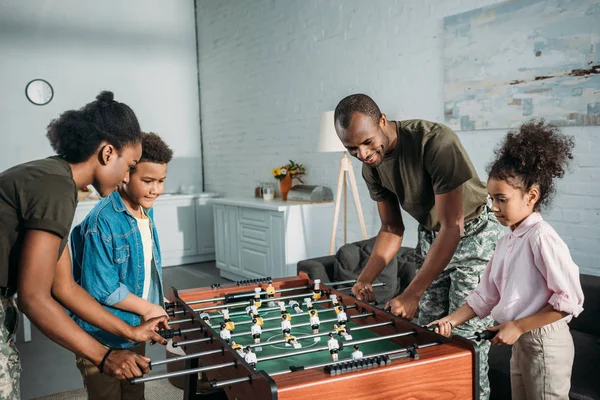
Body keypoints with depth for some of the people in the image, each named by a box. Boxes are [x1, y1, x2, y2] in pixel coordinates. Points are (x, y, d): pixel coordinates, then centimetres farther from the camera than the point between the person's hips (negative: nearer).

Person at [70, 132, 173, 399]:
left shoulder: (146, 210, 2)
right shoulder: (103, 221, -24)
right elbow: (101, 289, -24)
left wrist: (155, 310, 7)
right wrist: (147, 308, -14)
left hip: (136, 330, 8)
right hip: (103, 338, -7)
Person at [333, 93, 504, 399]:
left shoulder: (437, 142, -31)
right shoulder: (371, 167, -8)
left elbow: (452, 228, -31)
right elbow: (392, 229, 2)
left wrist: (411, 295, -32)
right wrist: (364, 279, -13)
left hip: (473, 234, -6)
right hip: (430, 237, 6)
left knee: (465, 338, -9)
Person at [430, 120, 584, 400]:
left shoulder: (541, 237, -18)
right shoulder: (506, 242, 6)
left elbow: (569, 300, -20)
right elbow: (486, 295, 9)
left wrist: (517, 327, -19)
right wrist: (453, 320, -2)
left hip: (545, 343, -8)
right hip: (521, 342, 8)